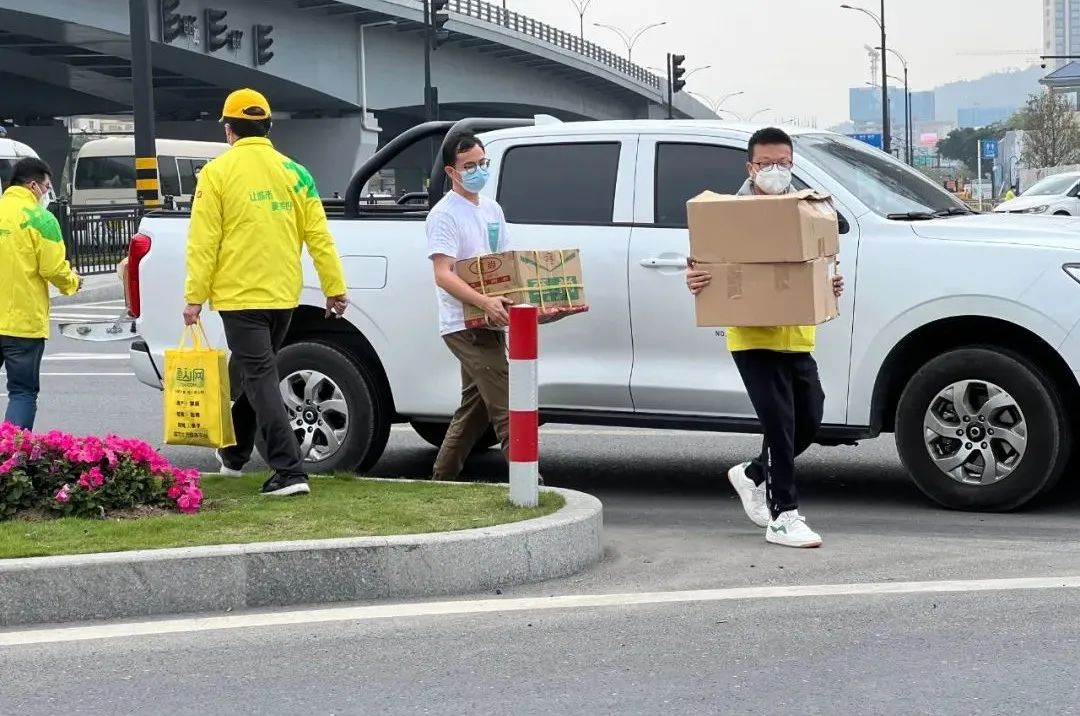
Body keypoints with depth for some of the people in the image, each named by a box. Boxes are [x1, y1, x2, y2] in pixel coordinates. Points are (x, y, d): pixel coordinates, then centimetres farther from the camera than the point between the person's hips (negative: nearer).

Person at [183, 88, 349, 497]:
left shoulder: (218, 172, -6)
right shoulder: (293, 172, 7)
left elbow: (203, 241, -9)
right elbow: (318, 235, 5)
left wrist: (195, 296, -6)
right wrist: (335, 288, 9)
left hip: (240, 295, -5)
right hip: (284, 294, 5)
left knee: (260, 377, -7)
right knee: (256, 372, 22)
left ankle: (290, 471, -16)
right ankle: (234, 453, 38)